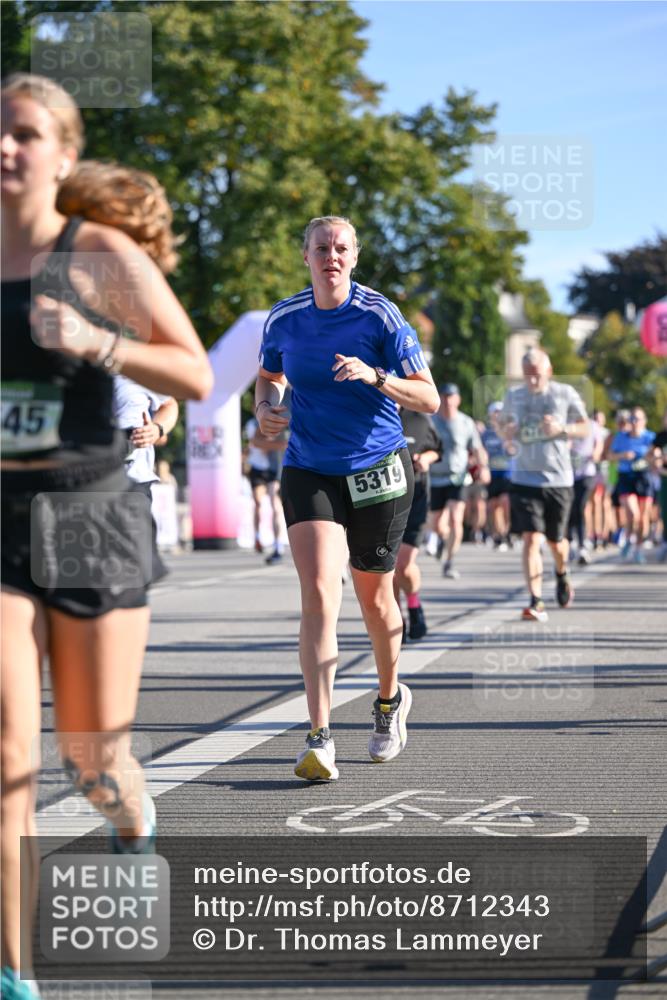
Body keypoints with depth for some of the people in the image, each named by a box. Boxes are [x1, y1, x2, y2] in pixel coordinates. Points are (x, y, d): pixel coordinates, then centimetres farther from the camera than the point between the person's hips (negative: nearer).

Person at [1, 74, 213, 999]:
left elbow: (196, 376, -4)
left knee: (91, 754, 9)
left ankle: (135, 825, 47)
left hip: (88, 516, -2)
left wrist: (96, 343, -19)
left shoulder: (102, 256, -5)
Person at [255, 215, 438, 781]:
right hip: (308, 472, 1)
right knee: (319, 595, -16)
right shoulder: (284, 319, 0)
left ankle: (390, 699, 42)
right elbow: (269, 375, 21)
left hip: (378, 469, -1)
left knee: (374, 597, 12)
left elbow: (429, 399, -10)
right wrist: (265, 408, -1)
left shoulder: (380, 315, -10)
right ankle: (320, 740, -21)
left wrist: (375, 376, -27)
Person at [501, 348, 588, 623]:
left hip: (558, 479, 0)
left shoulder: (565, 394, -1)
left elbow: (585, 427, 6)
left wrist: (562, 429, -14)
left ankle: (562, 575, 47)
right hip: (524, 479, 0)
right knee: (531, 539, -13)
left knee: (556, 540, 12)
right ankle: (536, 602, -16)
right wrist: (507, 431, -4)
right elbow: (505, 424, 20)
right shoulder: (513, 396, 4)